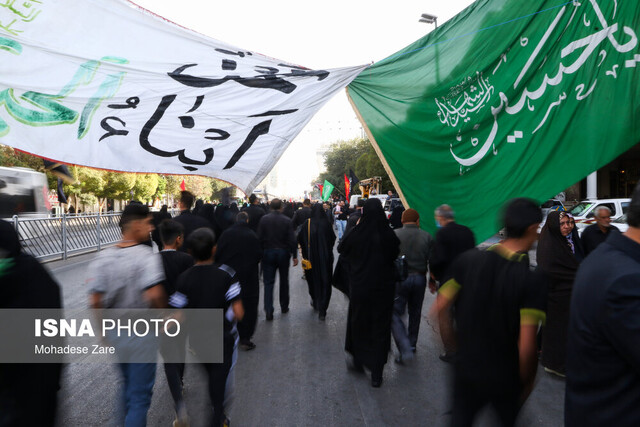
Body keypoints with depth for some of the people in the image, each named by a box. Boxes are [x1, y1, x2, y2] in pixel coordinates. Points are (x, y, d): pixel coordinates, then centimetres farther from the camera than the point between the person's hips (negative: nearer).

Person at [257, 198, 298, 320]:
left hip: (268, 252, 0)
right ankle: (284, 307, 27)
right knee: (284, 280, 16)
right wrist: (294, 256, -1)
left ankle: (269, 311, -5)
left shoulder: (264, 219, -5)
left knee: (268, 282, 3)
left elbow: (259, 237, -5)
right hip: (283, 253, 0)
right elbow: (292, 240, -8)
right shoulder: (287, 220, -6)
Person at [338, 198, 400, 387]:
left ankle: (358, 361, 38)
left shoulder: (356, 234, -16)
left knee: (358, 324, 21)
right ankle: (377, 374, 14)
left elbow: (342, 249, 3)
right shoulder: (389, 235, -15)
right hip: (383, 288, 0)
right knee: (380, 328, 10)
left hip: (359, 288, 0)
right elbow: (395, 255, 4)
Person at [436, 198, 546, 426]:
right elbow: (526, 346, -22)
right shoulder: (532, 280, -22)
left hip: (466, 369, 2)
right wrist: (527, 382, -3)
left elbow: (441, 307, -6)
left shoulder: (469, 259, -11)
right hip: (506, 379, -2)